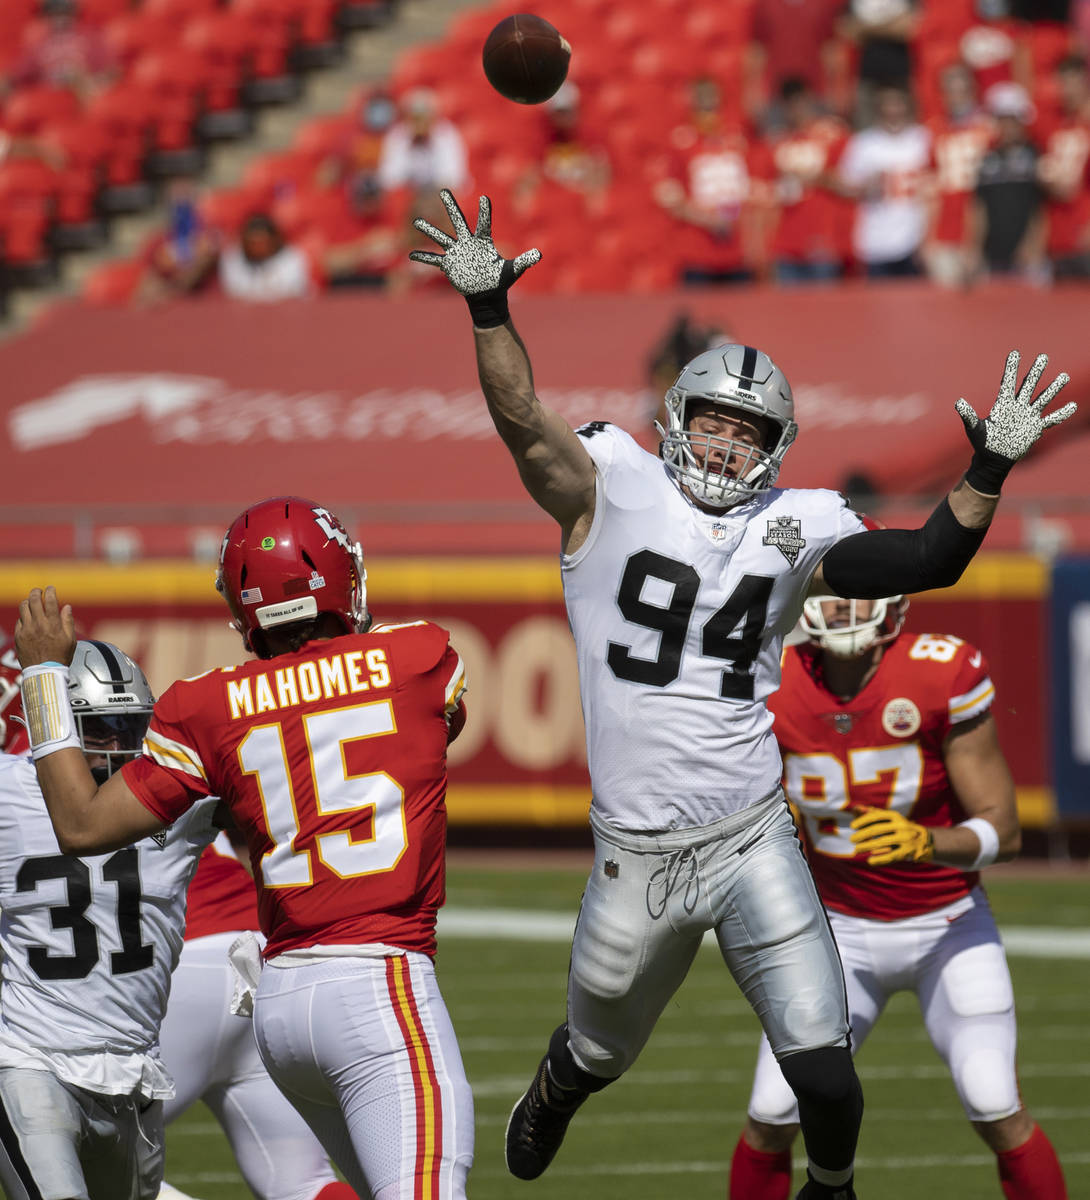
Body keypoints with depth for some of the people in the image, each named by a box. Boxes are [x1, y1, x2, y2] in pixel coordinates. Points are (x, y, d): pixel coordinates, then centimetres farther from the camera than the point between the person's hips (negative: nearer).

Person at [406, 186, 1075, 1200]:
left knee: (822, 1070, -7)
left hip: (753, 841, 1)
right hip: (636, 857, -1)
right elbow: (522, 422, -17)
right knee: (600, 1053, 18)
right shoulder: (612, 492, -3)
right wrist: (488, 311, -31)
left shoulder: (794, 529, 4)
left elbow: (930, 561, 2)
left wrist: (989, 471, -11)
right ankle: (555, 1088, 56)